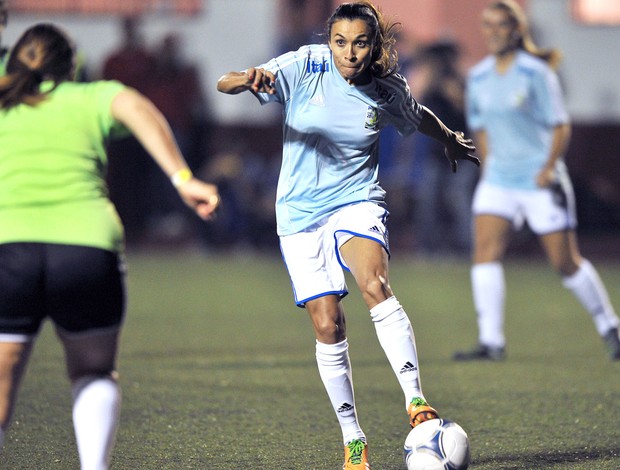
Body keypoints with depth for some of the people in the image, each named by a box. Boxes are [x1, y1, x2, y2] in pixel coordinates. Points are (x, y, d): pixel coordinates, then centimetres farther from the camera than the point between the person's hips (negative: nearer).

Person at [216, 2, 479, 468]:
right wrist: (249, 78, -37)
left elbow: (420, 116, 21)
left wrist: (451, 139, 37)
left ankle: (416, 401, -35)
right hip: (300, 214, 0)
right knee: (328, 327, -3)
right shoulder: (306, 66, -10)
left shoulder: (386, 91, -3)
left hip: (357, 203, 0)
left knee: (375, 283, -31)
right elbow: (224, 84, -15)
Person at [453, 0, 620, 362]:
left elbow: (561, 126, -8)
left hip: (541, 181, -5)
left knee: (566, 262, 1)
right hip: (498, 179, 5)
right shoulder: (478, 77, 5)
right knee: (486, 251, -14)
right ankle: (491, 342, -15)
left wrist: (548, 168, -17)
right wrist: (489, 163, 9)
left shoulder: (536, 73, -10)